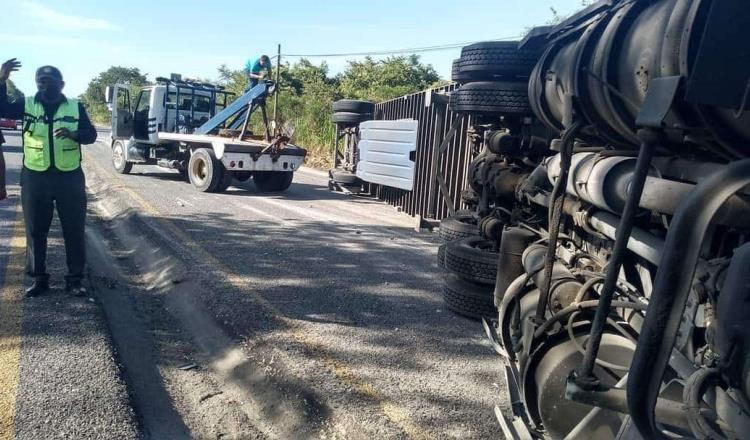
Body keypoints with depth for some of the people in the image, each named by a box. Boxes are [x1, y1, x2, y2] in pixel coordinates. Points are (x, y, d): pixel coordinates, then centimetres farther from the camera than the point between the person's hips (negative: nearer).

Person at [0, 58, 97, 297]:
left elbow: (91, 134, -4)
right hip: (35, 178, 1)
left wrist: (73, 134, -24)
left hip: (69, 177, -1)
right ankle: (39, 278, 21)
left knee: (74, 230, 3)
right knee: (35, 230, 8)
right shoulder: (27, 105, 4)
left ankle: (75, 279, 14)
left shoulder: (76, 107, 2)